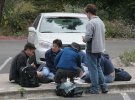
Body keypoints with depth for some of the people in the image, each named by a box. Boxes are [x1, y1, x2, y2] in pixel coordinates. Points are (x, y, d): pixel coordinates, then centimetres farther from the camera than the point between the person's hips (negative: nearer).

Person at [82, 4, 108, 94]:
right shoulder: (101, 22, 9)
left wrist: (84, 39, 1)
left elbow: (88, 37, -22)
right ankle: (104, 86, 19)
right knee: (98, 67, 18)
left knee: (93, 69, 1)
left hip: (92, 49, -8)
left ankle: (95, 89, 6)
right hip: (100, 48, 8)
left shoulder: (90, 23, -18)